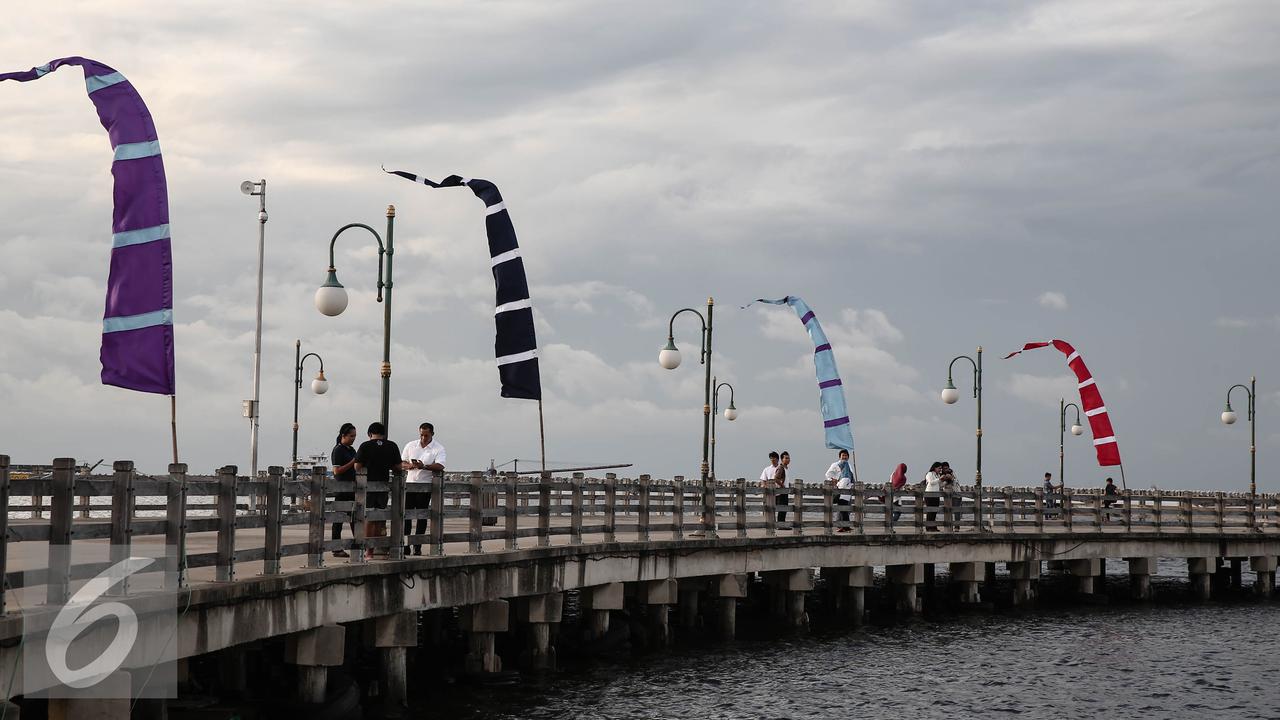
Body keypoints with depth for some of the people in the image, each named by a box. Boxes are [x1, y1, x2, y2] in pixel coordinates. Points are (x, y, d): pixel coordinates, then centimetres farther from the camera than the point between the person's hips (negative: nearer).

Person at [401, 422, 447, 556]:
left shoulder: (438, 448, -2)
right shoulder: (410, 446, 10)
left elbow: (440, 466, -17)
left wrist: (424, 466, -32)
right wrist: (409, 465, -11)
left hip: (425, 484, -3)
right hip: (410, 483, 3)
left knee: (422, 516, 0)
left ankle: (417, 546, 5)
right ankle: (405, 546, 2)